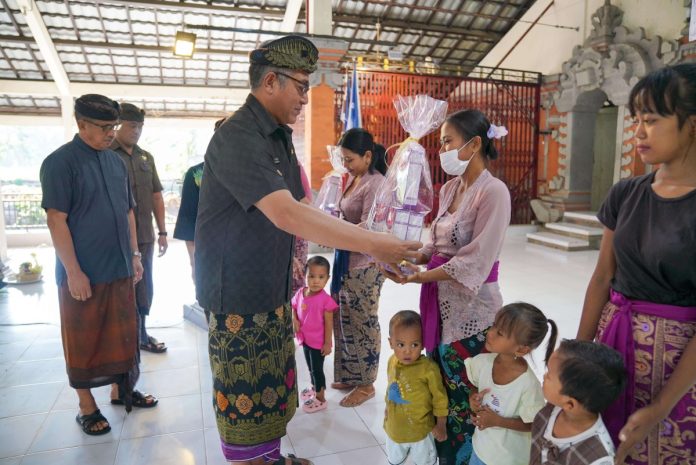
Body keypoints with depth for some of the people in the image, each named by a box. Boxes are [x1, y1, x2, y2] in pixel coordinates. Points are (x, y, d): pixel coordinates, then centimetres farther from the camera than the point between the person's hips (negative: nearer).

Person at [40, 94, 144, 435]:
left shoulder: (116, 161, 9)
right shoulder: (60, 162, -10)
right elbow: (56, 220, -14)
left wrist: (134, 255, 11)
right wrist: (74, 272, -16)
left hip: (120, 268, 6)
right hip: (83, 272, -5)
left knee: (121, 334, 14)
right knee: (83, 341, 8)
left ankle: (120, 389, 31)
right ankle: (86, 407, 23)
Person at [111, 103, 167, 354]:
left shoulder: (146, 157, 11)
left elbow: (156, 195, 14)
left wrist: (162, 231, 11)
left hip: (145, 236, 5)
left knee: (143, 288, 13)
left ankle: (140, 335, 28)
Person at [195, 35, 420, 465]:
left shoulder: (280, 136, 11)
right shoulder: (237, 138, -21)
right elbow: (286, 215, -33)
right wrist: (371, 244, -33)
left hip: (274, 291, 9)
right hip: (239, 296, -9)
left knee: (274, 389, 20)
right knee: (246, 397, 6)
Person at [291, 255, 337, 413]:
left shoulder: (325, 300, -24)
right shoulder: (300, 293, -7)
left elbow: (329, 323, -18)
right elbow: (293, 307, 11)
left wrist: (327, 343, -15)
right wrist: (294, 321, -8)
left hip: (318, 341, -6)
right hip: (305, 339, 6)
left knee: (317, 369, 7)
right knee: (311, 367, 25)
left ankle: (320, 398, 24)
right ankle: (314, 388, 48)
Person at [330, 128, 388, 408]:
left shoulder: (376, 184, -16)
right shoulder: (353, 178, 11)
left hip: (365, 265, -9)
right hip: (346, 260, 9)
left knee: (363, 323, 5)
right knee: (344, 321, 16)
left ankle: (366, 384, 22)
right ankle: (349, 376, 34)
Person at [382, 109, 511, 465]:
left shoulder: (493, 191, -16)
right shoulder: (449, 188, 8)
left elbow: (474, 262, -21)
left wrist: (419, 277, -20)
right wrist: (409, 258, -5)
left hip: (472, 307, -7)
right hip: (440, 302, 8)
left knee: (465, 393, 8)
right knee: (439, 386, 19)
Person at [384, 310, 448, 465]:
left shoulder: (428, 368, -29)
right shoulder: (392, 361, -12)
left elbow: (439, 398, -18)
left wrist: (441, 425, -11)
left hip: (420, 430, -4)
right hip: (394, 427, 5)